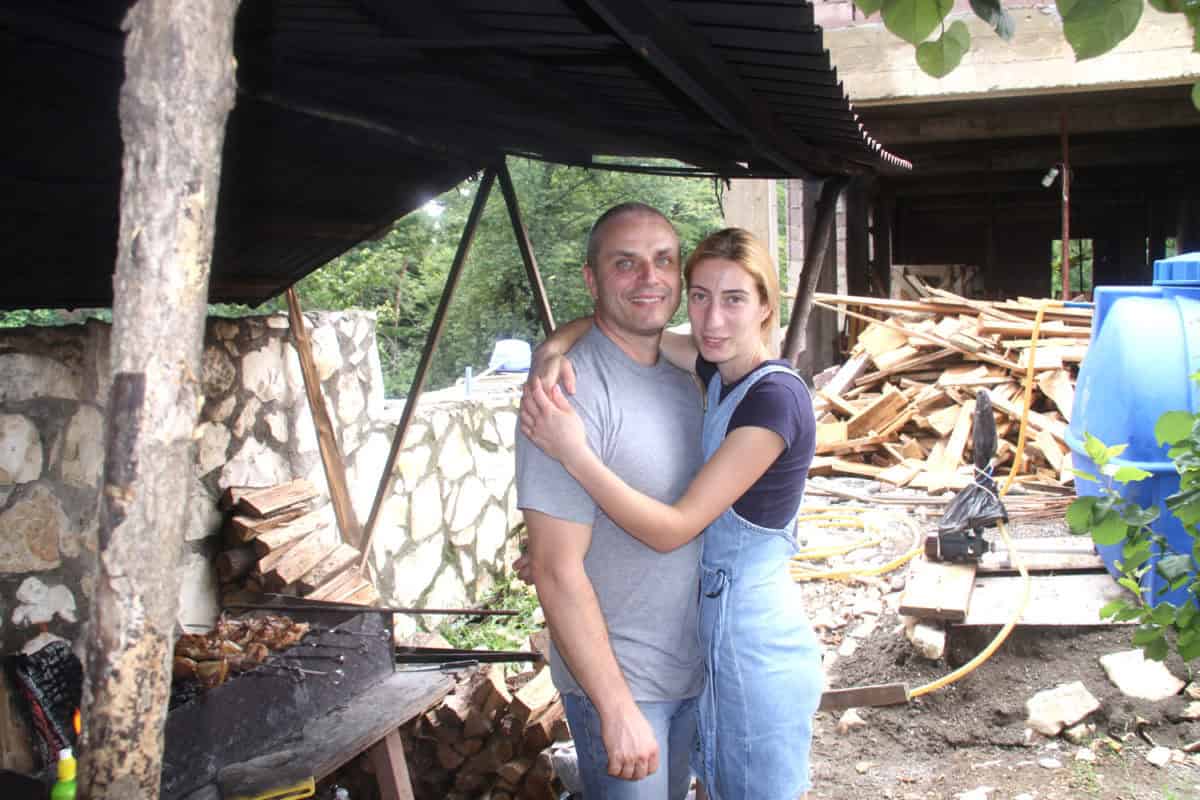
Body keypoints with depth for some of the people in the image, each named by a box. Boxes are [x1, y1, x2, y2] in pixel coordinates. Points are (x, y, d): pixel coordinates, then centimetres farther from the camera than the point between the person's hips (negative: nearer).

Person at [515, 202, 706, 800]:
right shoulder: (572, 392, -23)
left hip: (692, 668, 8)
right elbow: (558, 572, -24)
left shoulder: (683, 383, 4)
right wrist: (617, 709, -23)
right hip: (618, 682, -8)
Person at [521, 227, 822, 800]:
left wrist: (573, 452, -31)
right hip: (717, 625, 8)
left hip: (756, 644, -8)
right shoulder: (721, 368, 1)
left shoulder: (775, 398, -24)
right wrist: (558, 345, -12)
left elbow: (673, 528, -26)